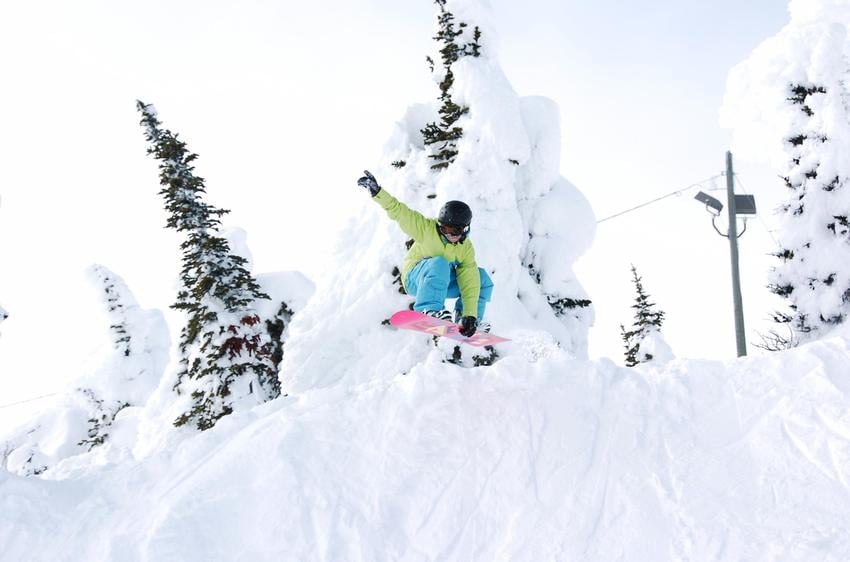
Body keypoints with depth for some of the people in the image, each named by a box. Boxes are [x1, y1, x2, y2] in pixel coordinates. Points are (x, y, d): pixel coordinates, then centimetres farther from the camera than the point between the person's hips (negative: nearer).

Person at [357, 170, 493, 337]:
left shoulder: (466, 248, -9)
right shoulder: (427, 229, -18)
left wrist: (470, 315, -28)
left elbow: (469, 283, -19)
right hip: (414, 279, -5)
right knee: (439, 264, -37)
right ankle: (429, 310, -43)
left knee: (483, 278, -10)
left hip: (443, 281, 5)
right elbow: (399, 211, -23)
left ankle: (465, 320, -4)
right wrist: (377, 192, -37)